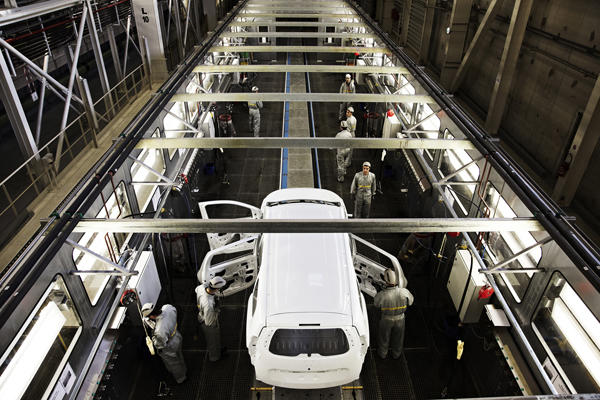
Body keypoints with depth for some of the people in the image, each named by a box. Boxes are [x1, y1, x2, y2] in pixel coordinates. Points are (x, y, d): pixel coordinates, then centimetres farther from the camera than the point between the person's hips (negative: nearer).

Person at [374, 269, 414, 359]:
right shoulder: (404, 292, -33)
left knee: (384, 336, 27)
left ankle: (382, 353, 52)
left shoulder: (381, 295, -37)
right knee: (398, 337, 29)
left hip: (386, 319, -1)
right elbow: (410, 301, -10)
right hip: (400, 318, 2)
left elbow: (376, 304, -13)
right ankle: (396, 354, 53)